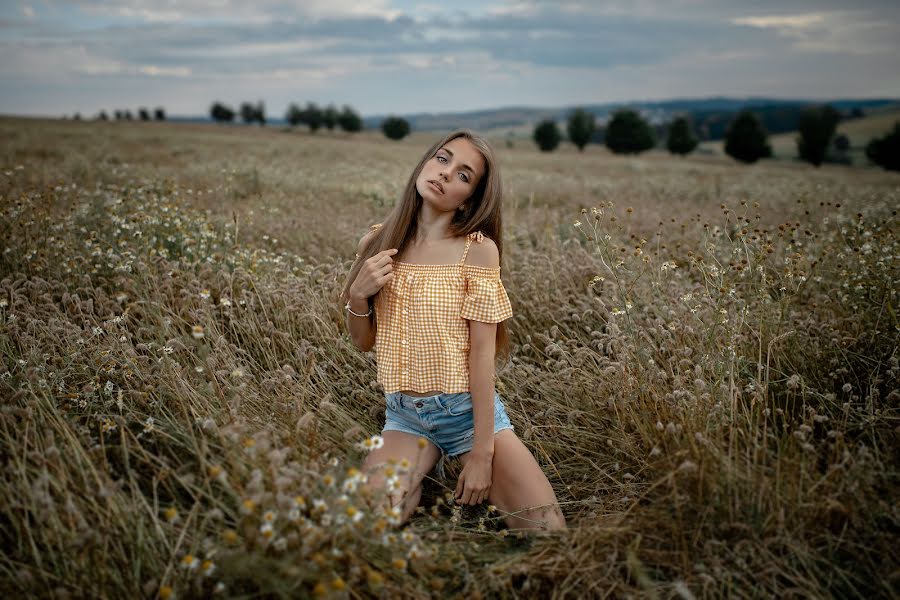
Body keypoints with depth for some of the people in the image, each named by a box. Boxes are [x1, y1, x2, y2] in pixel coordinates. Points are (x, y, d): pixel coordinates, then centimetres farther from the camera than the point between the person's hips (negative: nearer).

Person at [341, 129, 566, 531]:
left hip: (471, 410, -2)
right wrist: (357, 296, -13)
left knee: (547, 524, -14)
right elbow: (363, 343, 8)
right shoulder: (378, 242, 1)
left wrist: (481, 452, -15)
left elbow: (482, 351, -12)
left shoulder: (478, 248, -10)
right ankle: (416, 477, 5)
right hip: (405, 415, 2)